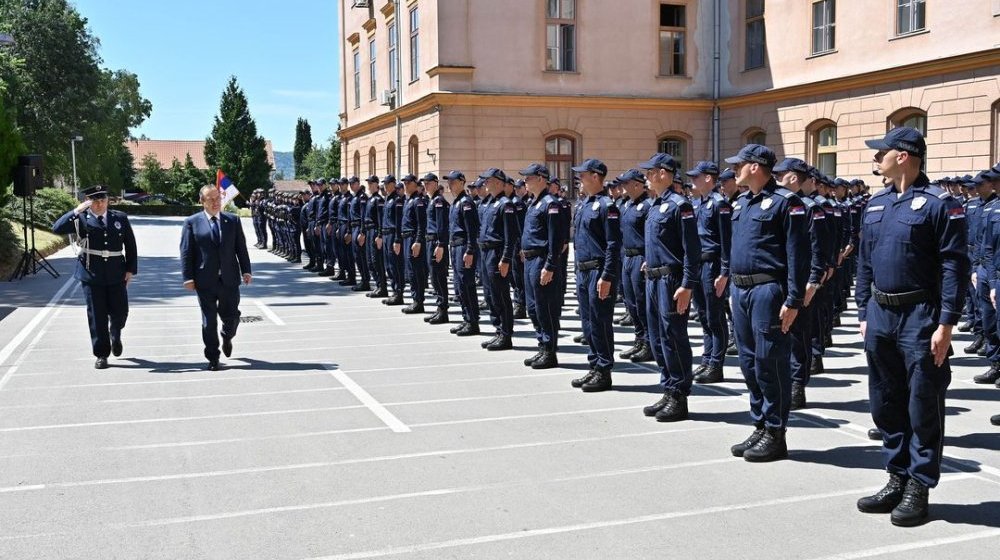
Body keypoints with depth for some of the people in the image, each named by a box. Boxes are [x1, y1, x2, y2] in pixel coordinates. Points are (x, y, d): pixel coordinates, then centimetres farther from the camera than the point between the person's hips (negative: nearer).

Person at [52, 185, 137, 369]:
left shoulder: (120, 218, 6)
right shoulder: (81, 219, 0)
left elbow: (130, 245, 8)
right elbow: (57, 228, -14)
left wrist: (131, 269, 2)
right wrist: (76, 211, -19)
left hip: (116, 275, 2)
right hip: (91, 275, -2)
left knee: (120, 312, 7)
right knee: (96, 316, 1)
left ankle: (115, 336, 41)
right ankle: (101, 355, 12)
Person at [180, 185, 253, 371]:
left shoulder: (233, 221, 8)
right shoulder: (192, 222, 1)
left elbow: (241, 248, 8)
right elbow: (186, 252, -1)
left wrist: (245, 270, -1)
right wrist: (188, 277, -8)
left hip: (229, 279, 2)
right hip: (205, 280, -2)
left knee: (231, 316, 7)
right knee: (209, 320, 4)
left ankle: (227, 338, 41)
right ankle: (213, 358, 15)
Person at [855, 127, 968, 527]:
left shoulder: (940, 204, -9)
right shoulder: (876, 205, 13)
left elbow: (955, 266, -13)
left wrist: (946, 324, -17)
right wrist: (864, 313, 13)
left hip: (920, 318, -7)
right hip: (880, 316, 7)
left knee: (922, 407, 2)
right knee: (885, 404, 13)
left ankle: (919, 489, 12)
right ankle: (897, 479, 25)